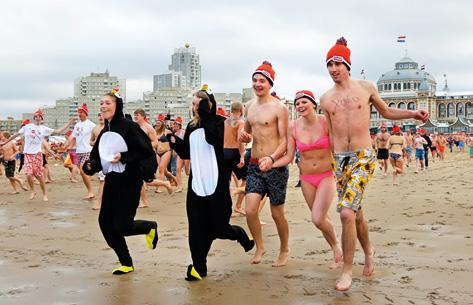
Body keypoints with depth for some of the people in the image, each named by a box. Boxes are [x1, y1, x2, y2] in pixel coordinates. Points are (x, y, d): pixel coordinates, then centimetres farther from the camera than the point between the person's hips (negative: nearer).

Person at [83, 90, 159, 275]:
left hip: (129, 182, -7)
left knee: (121, 226, -8)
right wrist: (90, 165, -8)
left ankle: (150, 227, 25)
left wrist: (123, 157, -23)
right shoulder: (104, 132, 10)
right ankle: (126, 264, 18)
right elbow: (97, 157, 13)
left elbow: (147, 151, -16)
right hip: (111, 182, 7)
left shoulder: (129, 127, -12)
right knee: (105, 223, 3)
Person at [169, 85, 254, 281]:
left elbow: (214, 139, -26)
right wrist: (175, 142, -2)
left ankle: (240, 235, 33)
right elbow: (186, 154, 15)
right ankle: (198, 267, 10)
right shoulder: (191, 127, 11)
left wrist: (205, 115, -22)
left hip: (217, 184, -5)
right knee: (196, 228, 0)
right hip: (196, 184, 5)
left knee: (218, 228, 1)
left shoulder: (219, 122, -5)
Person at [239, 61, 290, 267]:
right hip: (254, 165, 5)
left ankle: (284, 251, 28)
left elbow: (284, 140, -13)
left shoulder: (279, 107, -10)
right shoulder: (249, 106, 10)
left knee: (277, 214, 6)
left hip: (275, 165, -5)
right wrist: (243, 136, 0)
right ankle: (260, 247, 19)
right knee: (250, 211, -5)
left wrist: (272, 158, -30)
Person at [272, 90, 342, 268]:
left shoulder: (326, 122, -12)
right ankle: (336, 251, 35)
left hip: (327, 176, -3)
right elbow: (289, 157, -2)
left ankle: (336, 243, 15)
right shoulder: (293, 128, -4)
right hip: (306, 178, 4)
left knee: (318, 219, -16)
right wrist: (271, 164, -17)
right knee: (321, 218, 13)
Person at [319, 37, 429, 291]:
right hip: (340, 159, 3)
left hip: (364, 158, -3)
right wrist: (335, 162, 10)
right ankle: (368, 250, 41)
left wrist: (412, 114, 3)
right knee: (356, 213, 12)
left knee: (347, 212, -18)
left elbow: (387, 112, 17)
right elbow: (331, 134, 12)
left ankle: (347, 271, -6)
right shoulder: (326, 99, 7)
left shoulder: (365, 88, 2)